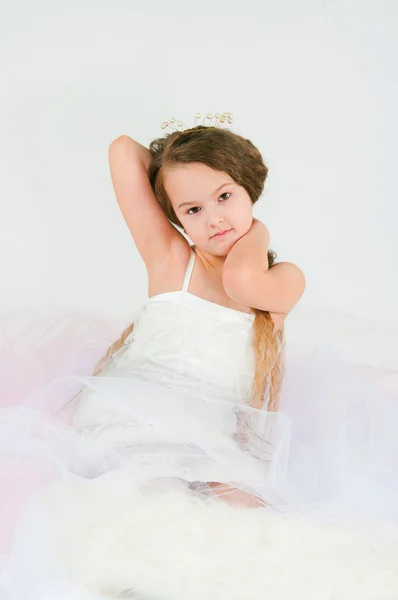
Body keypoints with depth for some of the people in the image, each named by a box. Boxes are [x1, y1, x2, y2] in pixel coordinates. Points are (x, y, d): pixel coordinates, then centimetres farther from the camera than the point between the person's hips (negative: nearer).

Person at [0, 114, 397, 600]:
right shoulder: (169, 260, 7)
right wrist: (167, 172, 21)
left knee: (244, 510, -27)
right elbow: (122, 149, 4)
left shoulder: (285, 280, 9)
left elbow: (241, 280, -17)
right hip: (133, 423, -1)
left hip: (218, 442, 2)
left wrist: (256, 231, 3)